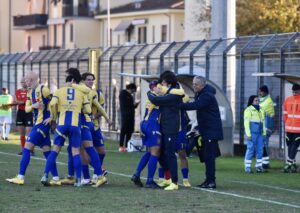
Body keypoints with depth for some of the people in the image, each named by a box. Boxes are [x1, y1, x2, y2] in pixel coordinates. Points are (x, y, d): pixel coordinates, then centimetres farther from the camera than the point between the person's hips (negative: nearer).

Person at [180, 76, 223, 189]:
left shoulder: (207, 96, -18)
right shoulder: (200, 94, 14)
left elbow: (195, 105, -30)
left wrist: (180, 105, -31)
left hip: (211, 131, -10)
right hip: (206, 130, 10)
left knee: (209, 155, -12)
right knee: (207, 155, 12)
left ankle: (211, 181, -12)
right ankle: (209, 180, 17)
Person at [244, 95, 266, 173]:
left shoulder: (261, 110, 17)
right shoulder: (248, 110, -3)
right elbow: (246, 122, -6)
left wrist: (264, 133, 16)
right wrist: (248, 134, -12)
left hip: (260, 133, 6)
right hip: (252, 133, -6)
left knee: (260, 149, 5)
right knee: (250, 149, -6)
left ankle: (259, 167, 11)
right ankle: (247, 167, -2)